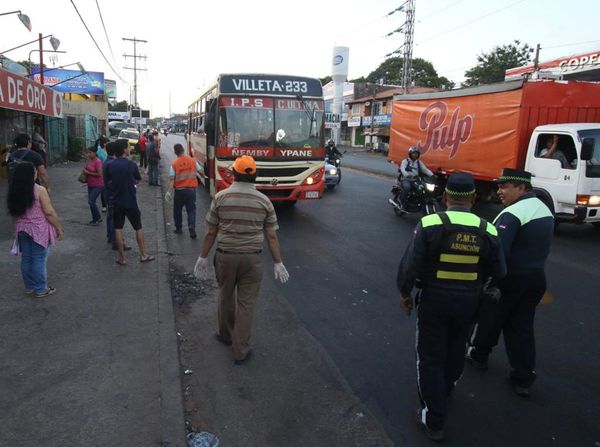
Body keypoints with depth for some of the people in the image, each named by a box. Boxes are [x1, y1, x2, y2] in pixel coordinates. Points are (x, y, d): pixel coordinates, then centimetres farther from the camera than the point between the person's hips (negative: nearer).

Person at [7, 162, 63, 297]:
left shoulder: (14, 191, 1)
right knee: (39, 260, 3)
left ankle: (29, 286, 28)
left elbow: (14, 212, 10)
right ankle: (41, 289, 12)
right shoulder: (39, 190, -18)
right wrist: (59, 228, -7)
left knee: (26, 258, 16)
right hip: (38, 229, -6)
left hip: (22, 229, 6)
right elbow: (49, 212, -17)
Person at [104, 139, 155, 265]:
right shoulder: (131, 165, -12)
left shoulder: (110, 166, -4)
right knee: (138, 228, 10)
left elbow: (108, 181, 7)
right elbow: (138, 179, 3)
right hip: (131, 202, -3)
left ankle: (122, 257, 13)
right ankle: (143, 255, 18)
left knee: (118, 229, 9)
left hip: (117, 202, 3)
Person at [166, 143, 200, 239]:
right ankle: (192, 227, -14)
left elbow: (172, 179, -13)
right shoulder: (192, 160, -2)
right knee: (191, 210, 6)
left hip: (179, 190, -1)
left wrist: (169, 191, -14)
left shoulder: (174, 163, -7)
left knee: (177, 210, 17)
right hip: (191, 189, 1)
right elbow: (200, 171, 11)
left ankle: (178, 228, 26)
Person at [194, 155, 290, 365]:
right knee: (246, 303, 8)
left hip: (225, 256, 1)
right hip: (252, 258, 0)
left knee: (226, 297, 22)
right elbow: (271, 236, -3)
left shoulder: (221, 197, -7)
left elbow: (211, 232, -3)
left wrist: (203, 257, 8)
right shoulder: (264, 201, -5)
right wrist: (278, 263, 5)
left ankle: (226, 334, 43)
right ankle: (240, 351, 15)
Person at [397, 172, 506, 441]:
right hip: (468, 301, 3)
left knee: (430, 357, 9)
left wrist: (405, 293, -1)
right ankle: (444, 391, 50)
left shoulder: (429, 225, -18)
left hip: (434, 298, -3)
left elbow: (410, 265, -17)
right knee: (455, 350, 26)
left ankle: (434, 420, 15)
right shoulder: (487, 232, -10)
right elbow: (499, 272, -1)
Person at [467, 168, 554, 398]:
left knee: (489, 318, 14)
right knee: (522, 328, 14)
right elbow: (539, 247, 14)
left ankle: (478, 355, 35)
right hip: (537, 277, 8)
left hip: (509, 279, -8)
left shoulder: (513, 214, -22)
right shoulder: (544, 210, 8)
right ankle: (523, 379, 17)